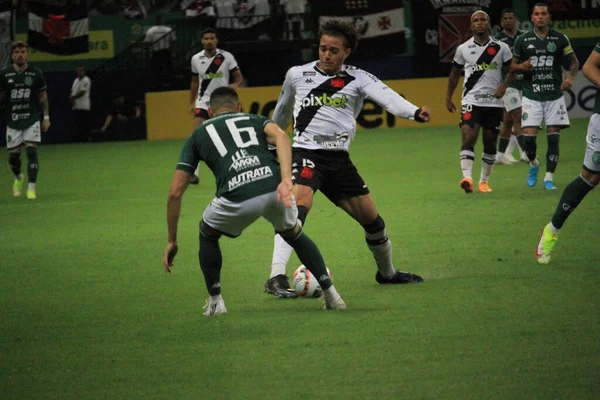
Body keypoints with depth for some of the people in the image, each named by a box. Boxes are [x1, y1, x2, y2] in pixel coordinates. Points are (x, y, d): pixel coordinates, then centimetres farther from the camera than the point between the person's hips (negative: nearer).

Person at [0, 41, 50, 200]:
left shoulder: (36, 74, -2)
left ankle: (31, 187, -8)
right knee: (13, 156, 6)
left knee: (31, 151, -13)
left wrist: (46, 117, 5)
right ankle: (18, 178, 38)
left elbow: (43, 96, 7)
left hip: (32, 120, -1)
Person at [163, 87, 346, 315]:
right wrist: (286, 180, -8)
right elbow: (281, 137, 4)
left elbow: (175, 193, 25)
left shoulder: (198, 135, 30)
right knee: (294, 234, 34)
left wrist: (172, 241, 33)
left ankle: (215, 302, 30)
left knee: (208, 235, 32)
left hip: (237, 197, -2)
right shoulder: (256, 121, 31)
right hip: (274, 189, 2)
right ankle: (330, 294, 30)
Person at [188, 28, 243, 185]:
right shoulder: (196, 59, 2)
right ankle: (194, 173, -16)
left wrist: (235, 84, -22)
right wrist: (191, 102, 15)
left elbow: (239, 76, 0)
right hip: (203, 102, 1)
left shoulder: (227, 57, -6)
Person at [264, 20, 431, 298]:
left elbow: (386, 96, -19)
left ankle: (387, 273, 37)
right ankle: (276, 278, -40)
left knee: (371, 218, 9)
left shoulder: (357, 79, 1)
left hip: (339, 158, 3)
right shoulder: (297, 75, 4)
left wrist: (414, 112, -38)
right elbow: (282, 111, 24)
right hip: (306, 153, -3)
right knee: (300, 203, -30)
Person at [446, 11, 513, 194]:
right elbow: (455, 74, 15)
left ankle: (484, 181, 19)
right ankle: (467, 178, -28)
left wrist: (504, 85, -10)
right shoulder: (463, 49, 4)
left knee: (490, 143, 6)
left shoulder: (501, 48, 2)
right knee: (468, 138, -18)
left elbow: (513, 69, 8)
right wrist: (448, 97, 13)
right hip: (471, 100, -1)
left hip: (493, 102, 1)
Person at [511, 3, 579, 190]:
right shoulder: (522, 40, 2)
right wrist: (522, 66, -13)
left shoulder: (560, 39, 1)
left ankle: (549, 177, 7)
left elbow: (574, 61, 11)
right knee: (528, 136, -8)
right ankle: (533, 164, 22)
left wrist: (570, 77, -9)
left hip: (554, 95, 0)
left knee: (553, 137, -2)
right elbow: (512, 66, 9)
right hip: (531, 95, 0)